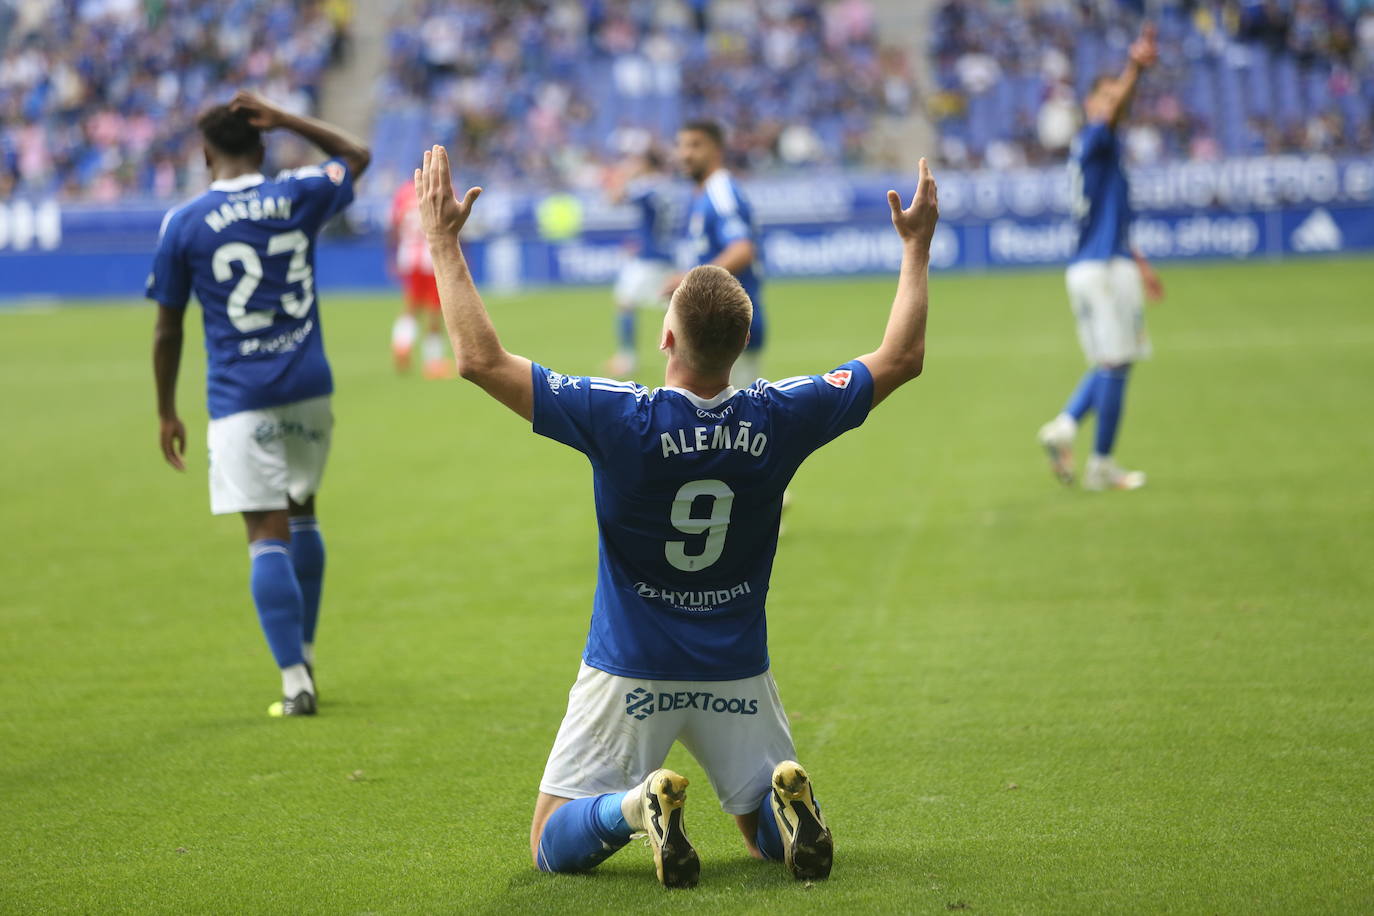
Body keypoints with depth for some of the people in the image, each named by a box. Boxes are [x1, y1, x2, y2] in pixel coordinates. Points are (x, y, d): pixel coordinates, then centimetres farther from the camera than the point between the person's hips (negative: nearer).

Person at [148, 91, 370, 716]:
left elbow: (168, 328, 1)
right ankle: (303, 656, 29)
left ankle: (296, 681, -9)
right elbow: (355, 155, 23)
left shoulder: (184, 224, -4)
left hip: (240, 397, -3)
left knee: (268, 535, -4)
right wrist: (282, 119, 14)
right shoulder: (298, 196, 1)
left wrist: (167, 412, 11)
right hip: (308, 386, 3)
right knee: (301, 513, 21)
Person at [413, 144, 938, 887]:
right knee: (771, 835, 20)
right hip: (738, 677, 2)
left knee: (555, 847, 9)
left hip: (630, 675, -2)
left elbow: (480, 359, -19)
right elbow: (900, 358, 2)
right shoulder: (776, 420, -12)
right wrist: (917, 245, 12)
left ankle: (634, 806, -23)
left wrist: (444, 243, -11)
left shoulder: (620, 420, -21)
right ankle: (786, 798, -15)